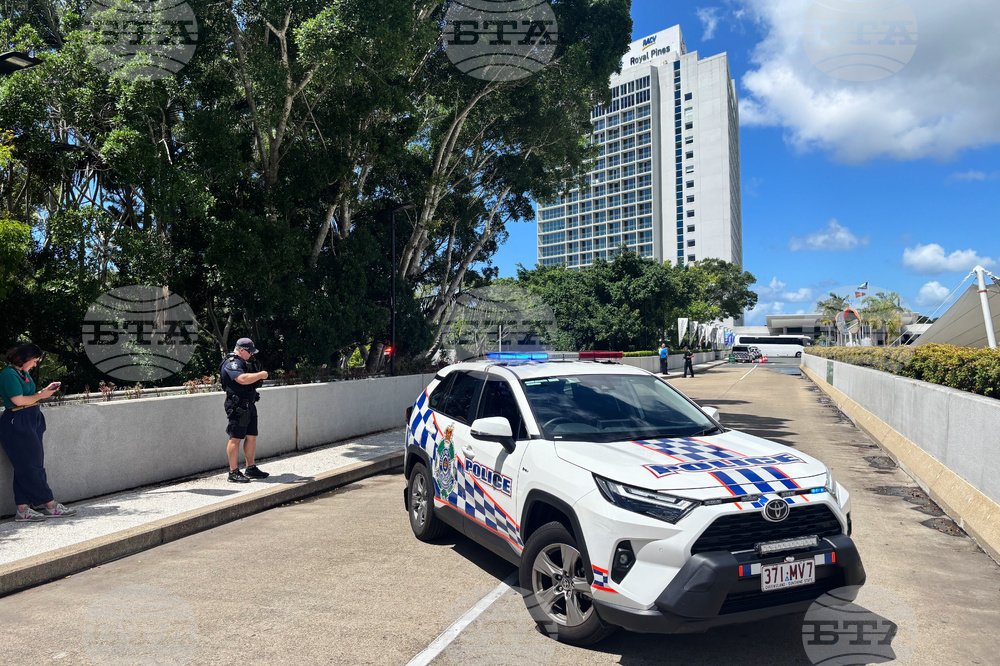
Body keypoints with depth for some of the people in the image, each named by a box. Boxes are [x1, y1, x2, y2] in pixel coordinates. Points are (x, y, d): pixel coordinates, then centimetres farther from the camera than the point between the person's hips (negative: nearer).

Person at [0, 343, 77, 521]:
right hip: (17, 424, -10)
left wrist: (46, 389, 10)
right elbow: (19, 400, -20)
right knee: (32, 466, -3)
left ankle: (23, 510, 11)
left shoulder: (24, 373, 16)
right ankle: (50, 506, 2)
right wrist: (41, 395, -8)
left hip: (30, 422, 10)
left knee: (26, 467, 8)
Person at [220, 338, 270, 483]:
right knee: (236, 438, -5)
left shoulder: (244, 362, 19)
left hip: (249, 405, 10)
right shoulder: (231, 363, -13)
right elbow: (243, 379, -29)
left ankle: (251, 468, 21)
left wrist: (259, 378, 12)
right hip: (238, 406, -10)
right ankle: (234, 472, 1)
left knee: (251, 437, 12)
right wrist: (261, 375, -18)